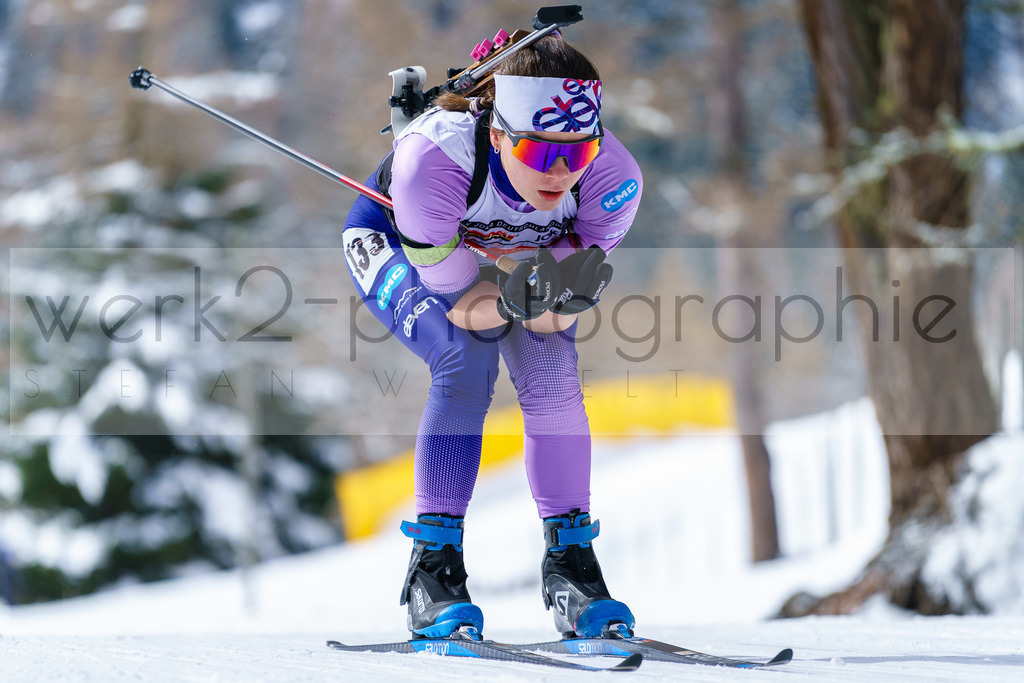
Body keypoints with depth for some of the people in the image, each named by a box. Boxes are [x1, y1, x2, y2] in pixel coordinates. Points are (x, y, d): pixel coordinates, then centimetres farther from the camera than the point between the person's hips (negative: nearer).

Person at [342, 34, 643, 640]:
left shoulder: (613, 176, -34)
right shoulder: (434, 157, -44)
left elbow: (555, 317, -23)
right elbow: (459, 298, -32)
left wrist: (562, 297, -45)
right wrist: (510, 303, -51)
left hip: (527, 256, 3)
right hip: (395, 244, -3)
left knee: (552, 372, -19)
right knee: (466, 358, -26)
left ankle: (570, 563, -6)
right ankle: (434, 569, -20)